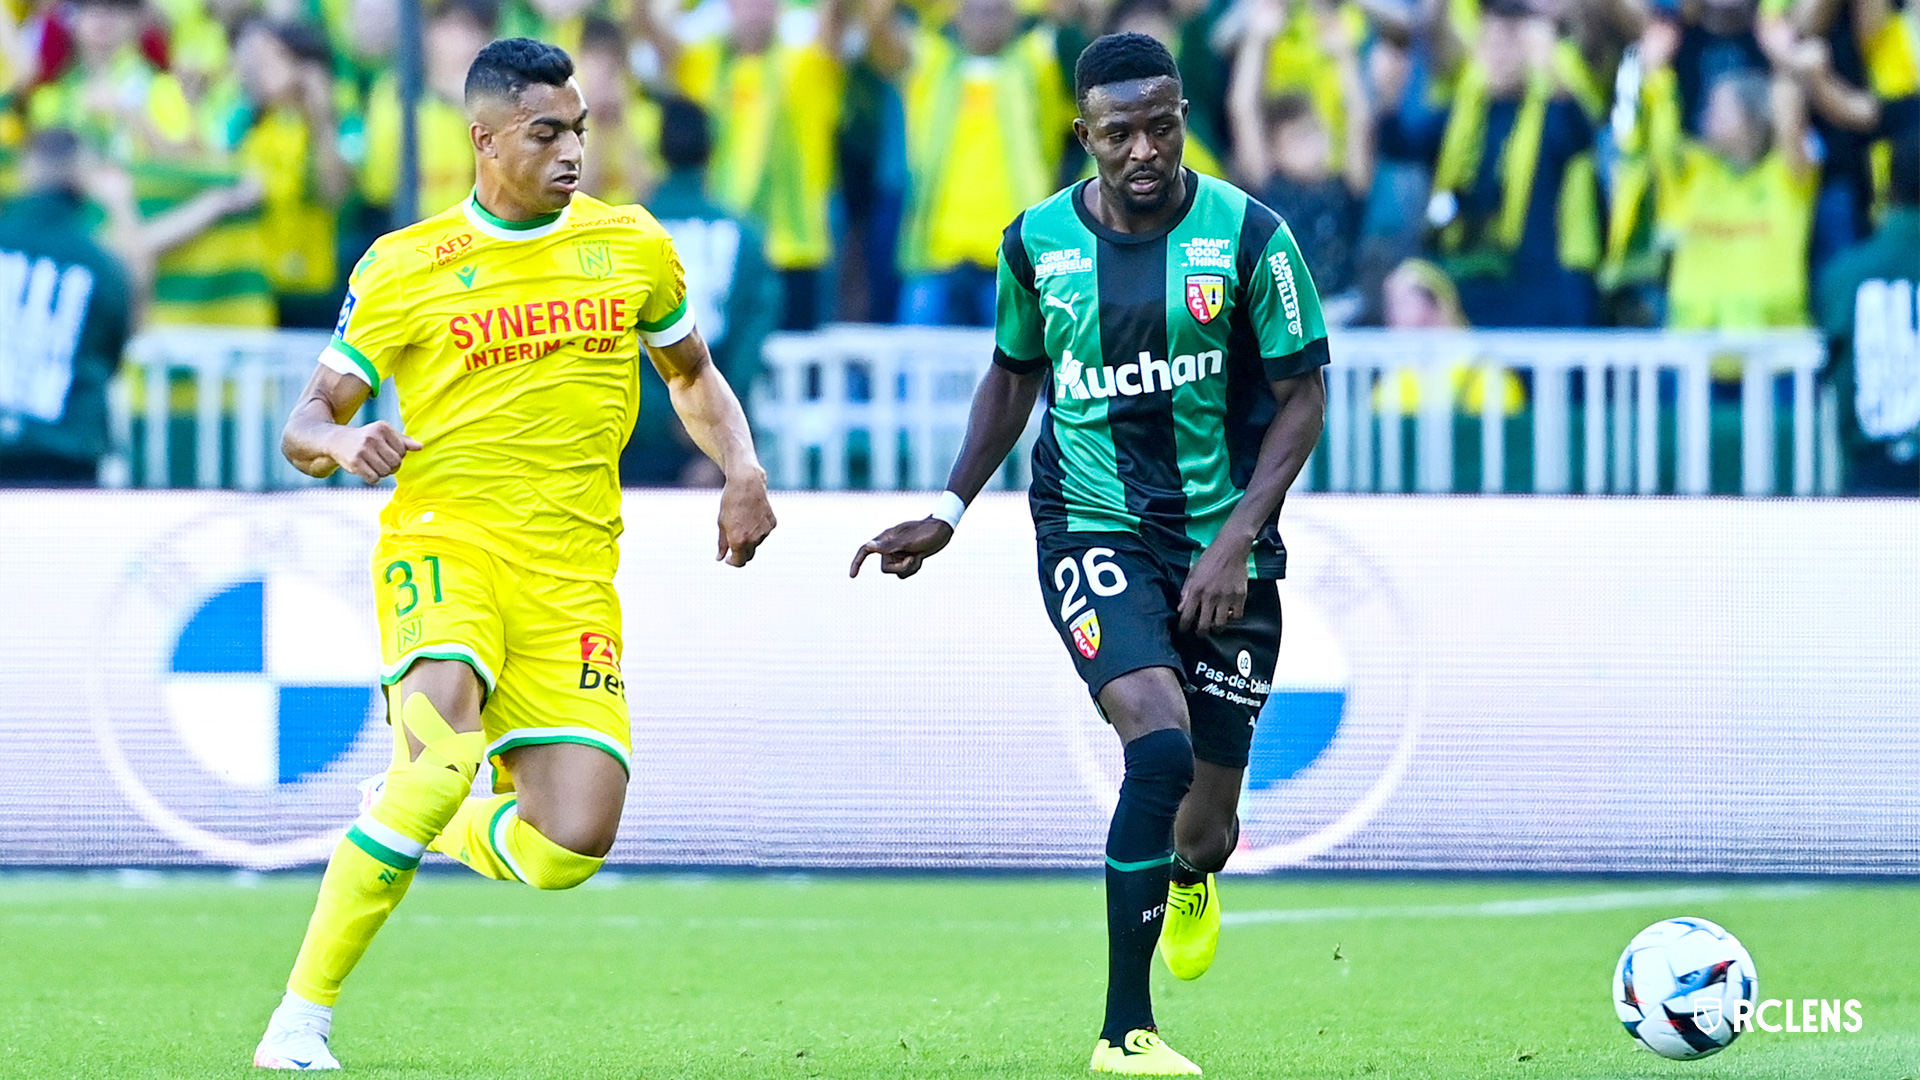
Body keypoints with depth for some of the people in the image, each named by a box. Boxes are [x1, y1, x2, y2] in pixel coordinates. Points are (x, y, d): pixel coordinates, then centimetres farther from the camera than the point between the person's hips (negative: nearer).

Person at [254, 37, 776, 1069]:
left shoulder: (632, 246, 10)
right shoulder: (403, 267, 3)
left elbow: (690, 373, 27)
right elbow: (305, 426, 9)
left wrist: (742, 467, 8)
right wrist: (344, 443, -16)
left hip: (572, 567, 3)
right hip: (443, 532, -3)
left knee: (568, 845, -14)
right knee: (443, 749, -32)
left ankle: (419, 827, 22)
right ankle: (303, 1014, -22)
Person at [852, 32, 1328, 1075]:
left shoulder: (1246, 235, -8)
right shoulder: (1038, 242, -2)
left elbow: (1301, 397, -4)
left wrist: (1237, 540, -14)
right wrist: (951, 507, 9)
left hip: (1223, 542, 1)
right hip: (1092, 529, 0)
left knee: (1205, 825, 6)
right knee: (1160, 744, -26)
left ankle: (1191, 874, 49)